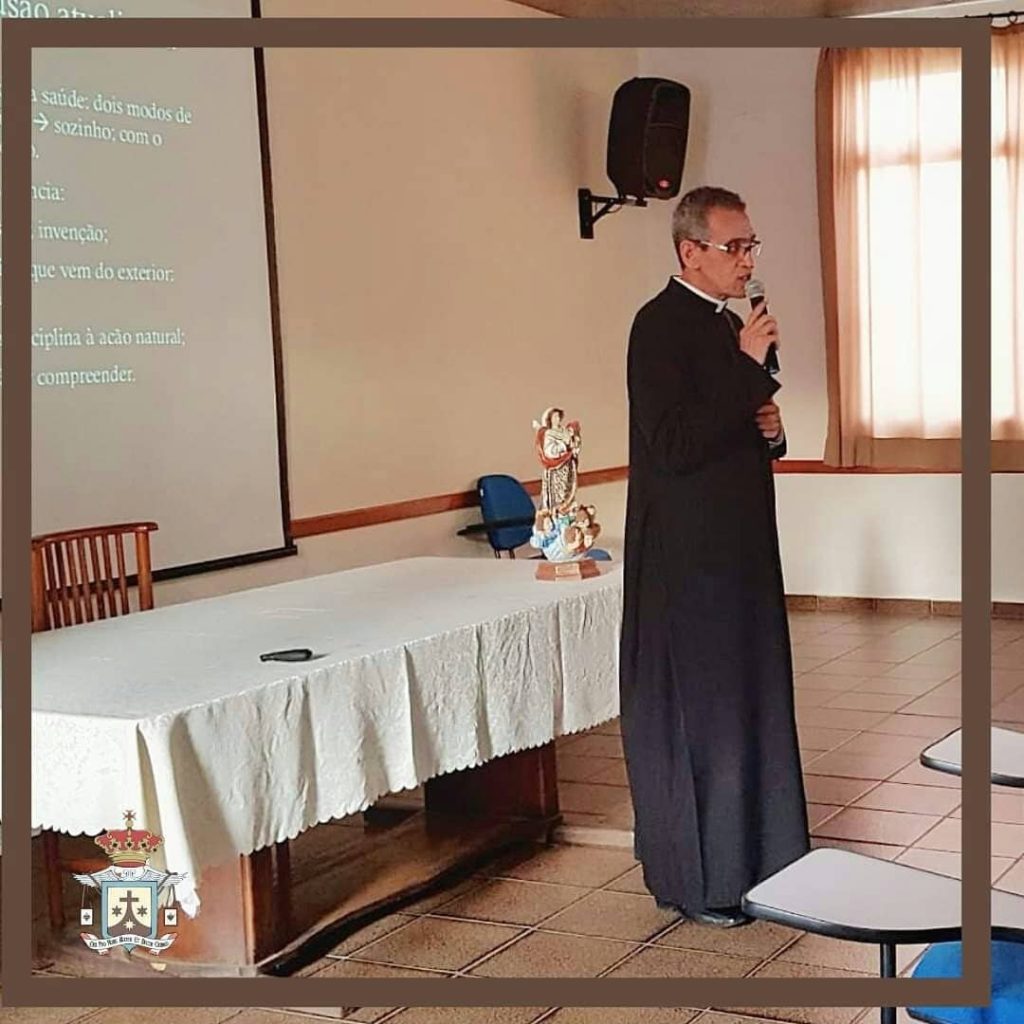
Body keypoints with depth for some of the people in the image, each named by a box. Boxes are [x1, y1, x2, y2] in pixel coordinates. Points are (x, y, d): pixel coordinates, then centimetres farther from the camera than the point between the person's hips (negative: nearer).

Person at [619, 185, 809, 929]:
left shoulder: (729, 327, 14)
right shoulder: (661, 325, -13)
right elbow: (673, 446, -22)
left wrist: (769, 429, 2)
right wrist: (749, 368, -22)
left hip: (740, 550, 9)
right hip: (687, 559, -9)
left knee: (750, 704, 15)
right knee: (694, 717, 0)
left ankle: (749, 856, 28)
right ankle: (695, 879, 12)